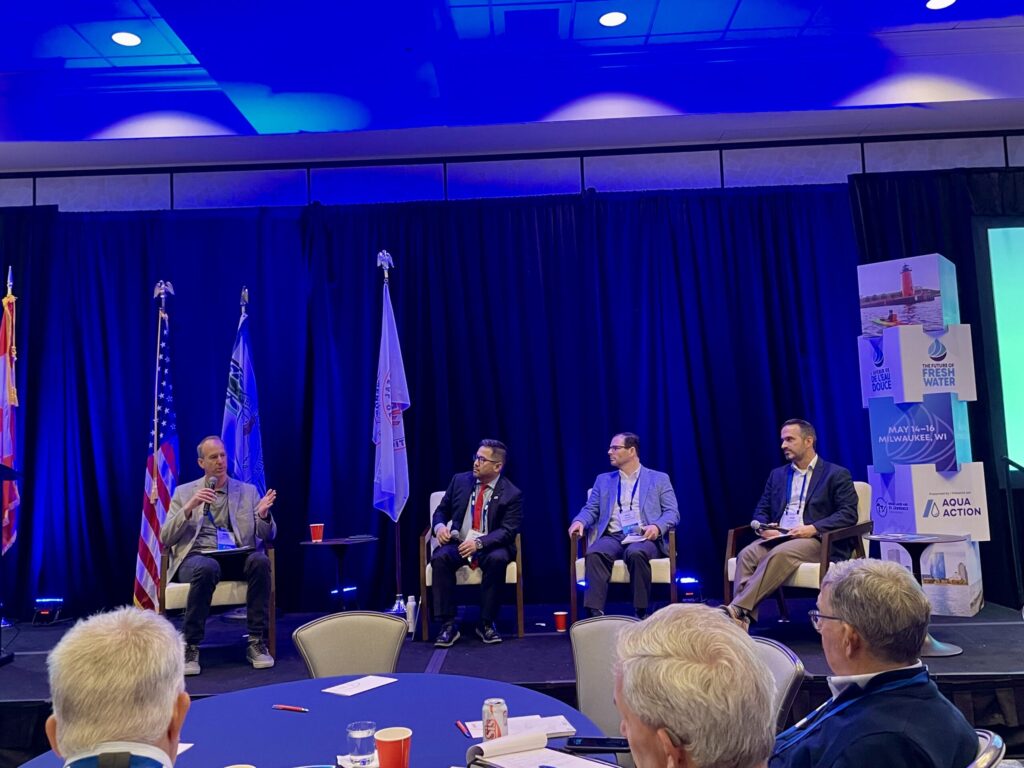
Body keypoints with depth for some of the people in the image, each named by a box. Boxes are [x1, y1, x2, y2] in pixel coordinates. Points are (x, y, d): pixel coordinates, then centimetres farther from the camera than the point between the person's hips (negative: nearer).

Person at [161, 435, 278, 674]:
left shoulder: (248, 491, 14)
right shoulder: (184, 492, 12)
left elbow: (268, 535, 9)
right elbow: (166, 538, 3)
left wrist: (263, 514, -14)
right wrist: (189, 507, -12)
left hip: (236, 557, 1)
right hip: (196, 557, -1)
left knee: (260, 560, -33)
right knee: (207, 567, -37)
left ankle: (257, 642, -23)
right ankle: (189, 647, -23)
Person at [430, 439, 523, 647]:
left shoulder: (512, 494, -6)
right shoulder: (460, 480, 5)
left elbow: (507, 531, -13)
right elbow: (441, 510, 13)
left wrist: (479, 543, -29)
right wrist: (440, 525, -11)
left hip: (489, 547, -2)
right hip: (457, 543, 2)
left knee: (498, 559, -36)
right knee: (440, 558, -30)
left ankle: (486, 624, -18)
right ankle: (448, 625, -23)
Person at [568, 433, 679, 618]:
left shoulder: (659, 479, 12)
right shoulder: (603, 480, 22)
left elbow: (672, 513, 4)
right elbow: (590, 509, 14)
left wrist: (657, 526, -18)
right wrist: (579, 521, -9)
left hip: (643, 538, -2)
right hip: (613, 537, 2)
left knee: (636, 553, -38)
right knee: (594, 553, -32)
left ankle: (641, 613, -27)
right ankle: (595, 612, -34)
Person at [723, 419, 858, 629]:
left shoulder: (837, 475, 7)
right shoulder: (777, 474, 22)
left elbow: (848, 514, -4)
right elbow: (761, 510, 20)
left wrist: (813, 528, -18)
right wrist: (762, 528, -4)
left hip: (817, 541, -5)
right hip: (778, 537, 5)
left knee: (779, 554, -36)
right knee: (747, 554, -27)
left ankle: (739, 608, -41)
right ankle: (741, 619, -36)